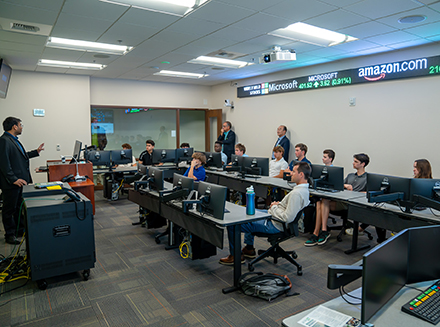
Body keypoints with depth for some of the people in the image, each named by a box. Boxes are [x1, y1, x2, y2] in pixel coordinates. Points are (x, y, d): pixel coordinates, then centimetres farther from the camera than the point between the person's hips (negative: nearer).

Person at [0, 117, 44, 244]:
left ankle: (20, 230, 29)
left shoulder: (14, 140, 15)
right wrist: (13, 179, -24)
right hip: (10, 183, -10)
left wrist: (36, 151, 28)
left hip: (20, 181, 10)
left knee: (19, 207, 18)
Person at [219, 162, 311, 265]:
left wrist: (274, 208, -16)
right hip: (274, 218, 11)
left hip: (275, 225, -11)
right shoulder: (303, 188, 4)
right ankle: (249, 248, 35)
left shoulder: (296, 193, -29)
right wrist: (279, 204, 3)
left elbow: (287, 218, -33)